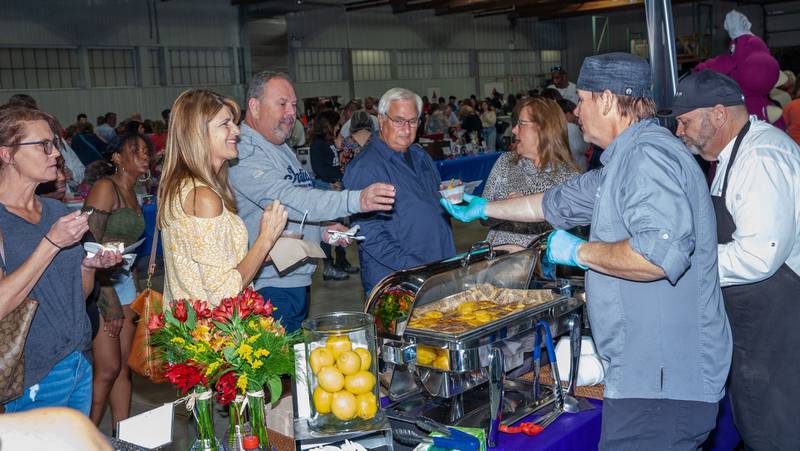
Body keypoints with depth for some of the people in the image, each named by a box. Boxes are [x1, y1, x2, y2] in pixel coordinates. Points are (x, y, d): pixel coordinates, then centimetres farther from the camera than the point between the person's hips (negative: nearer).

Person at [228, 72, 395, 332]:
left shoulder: (282, 149, 16)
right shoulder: (244, 153, -18)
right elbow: (287, 199, -33)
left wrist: (321, 230, 7)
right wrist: (356, 201, -42)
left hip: (297, 281, 10)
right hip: (269, 288, -9)